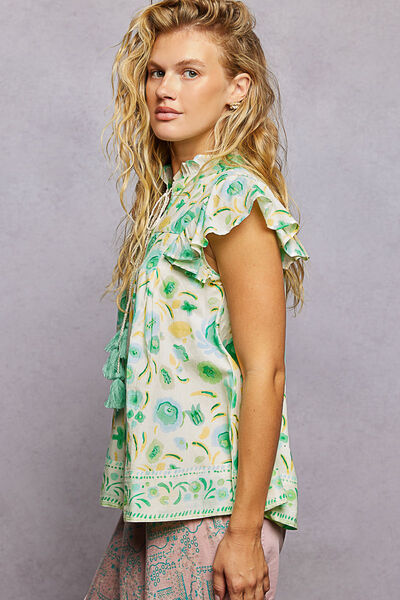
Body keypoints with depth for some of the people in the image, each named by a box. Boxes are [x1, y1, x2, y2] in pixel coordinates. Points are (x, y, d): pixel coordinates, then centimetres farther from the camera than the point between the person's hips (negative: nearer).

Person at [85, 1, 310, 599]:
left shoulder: (235, 198, -14)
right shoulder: (170, 195, 11)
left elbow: (264, 372, -18)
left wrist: (245, 530, -19)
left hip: (217, 499, -8)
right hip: (160, 493, 8)